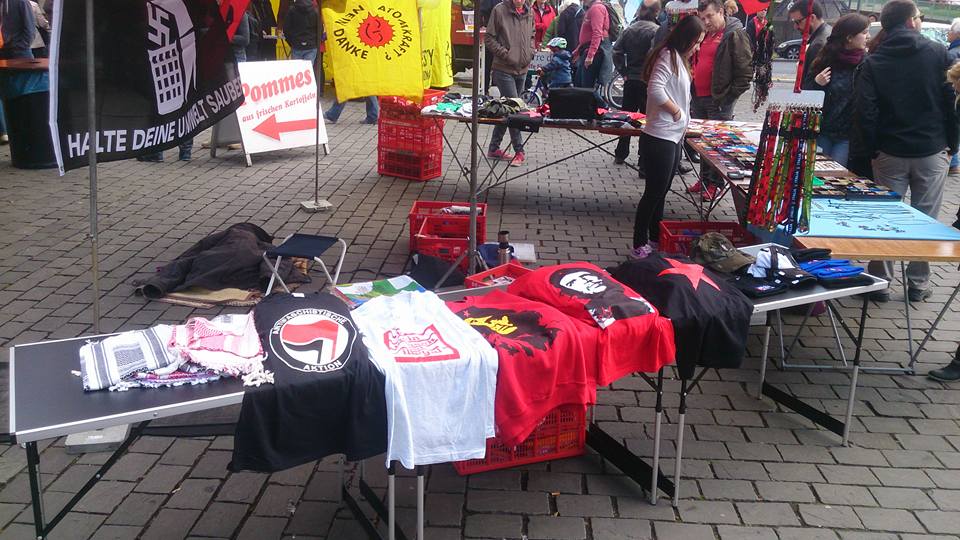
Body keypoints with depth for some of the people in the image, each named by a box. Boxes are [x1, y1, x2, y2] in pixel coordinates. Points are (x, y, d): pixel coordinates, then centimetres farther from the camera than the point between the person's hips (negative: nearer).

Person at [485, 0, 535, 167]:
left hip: (522, 70, 6)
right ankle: (519, 151, -1)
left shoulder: (529, 14, 7)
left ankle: (494, 149, 22)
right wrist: (506, 54, -13)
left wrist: (530, 53, 4)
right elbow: (489, 39, -6)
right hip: (504, 70, -6)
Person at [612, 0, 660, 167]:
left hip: (630, 80, 5)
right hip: (647, 82, -5)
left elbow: (616, 51, 0)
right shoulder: (656, 30, -12)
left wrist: (624, 72, 5)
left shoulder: (630, 29, 4)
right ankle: (644, 162, 5)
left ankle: (620, 154, 24)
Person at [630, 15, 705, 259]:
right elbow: (655, 89, -27)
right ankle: (639, 247, 5)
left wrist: (684, 120, 7)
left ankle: (656, 241, 26)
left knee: (660, 193, 16)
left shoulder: (680, 59, 17)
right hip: (659, 138, -10)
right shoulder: (668, 55, -13)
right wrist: (676, 110, -15)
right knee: (653, 193, -4)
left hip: (673, 138, 10)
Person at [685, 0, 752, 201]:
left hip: (719, 101, -7)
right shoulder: (705, 35, 16)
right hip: (699, 98, 8)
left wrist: (729, 97, -13)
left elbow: (745, 71, -11)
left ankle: (715, 183, 6)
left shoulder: (735, 35, -8)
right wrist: (694, 93, 16)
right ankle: (704, 179, 23)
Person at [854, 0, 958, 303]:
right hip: (932, 151, -1)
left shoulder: (873, 62, -3)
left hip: (890, 152, 1)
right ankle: (918, 285, 15)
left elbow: (864, 111, -9)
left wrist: (872, 149, 1)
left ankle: (880, 283, 12)